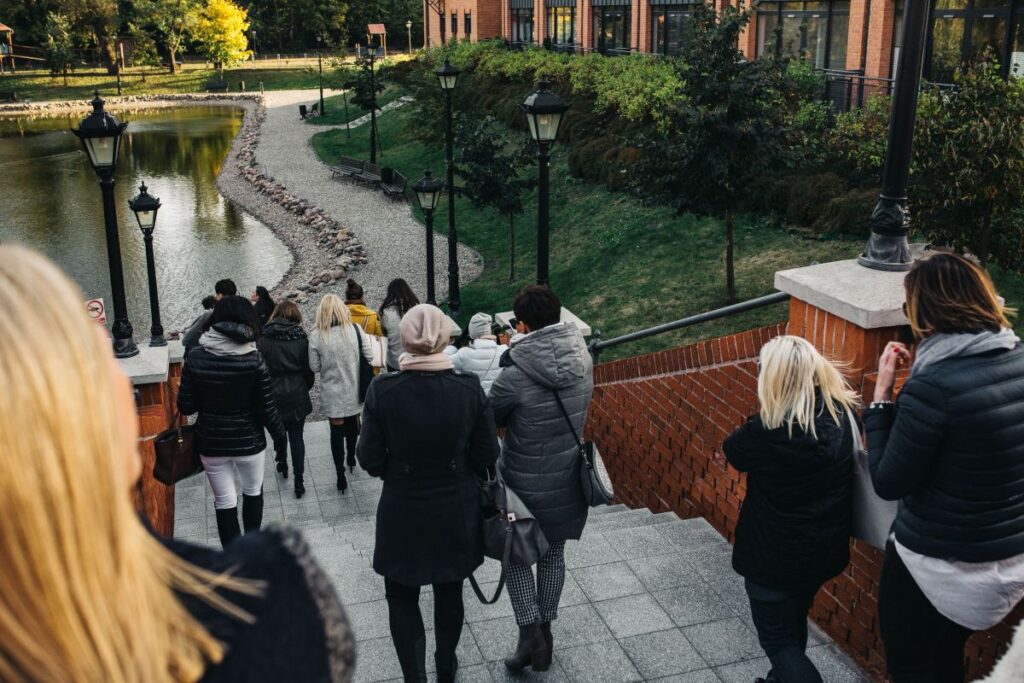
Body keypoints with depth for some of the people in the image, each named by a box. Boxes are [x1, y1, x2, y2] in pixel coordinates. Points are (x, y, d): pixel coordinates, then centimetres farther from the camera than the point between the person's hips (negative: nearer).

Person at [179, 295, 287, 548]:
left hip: (211, 442, 1)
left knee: (224, 501, 12)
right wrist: (280, 433, 4)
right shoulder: (254, 359, -15)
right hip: (248, 440, 0)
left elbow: (185, 406, -7)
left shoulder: (195, 358, -11)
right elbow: (267, 409, -13)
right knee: (253, 491, 23)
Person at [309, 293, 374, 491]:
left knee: (337, 431, 7)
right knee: (352, 424, 24)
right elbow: (369, 356, -6)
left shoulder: (316, 336, -12)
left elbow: (314, 367, -7)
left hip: (332, 393, -2)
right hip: (354, 390, 2)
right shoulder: (355, 329, -10)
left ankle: (341, 476, 7)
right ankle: (351, 459, 45)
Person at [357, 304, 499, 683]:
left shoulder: (382, 391, -18)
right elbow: (487, 456, -8)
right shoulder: (470, 389, -15)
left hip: (403, 513, -2)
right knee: (449, 594, 23)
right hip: (456, 513, 2)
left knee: (402, 598, 18)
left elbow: (370, 460, -12)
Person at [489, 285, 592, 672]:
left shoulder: (514, 376, -25)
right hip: (568, 479, 5)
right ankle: (545, 633, 31)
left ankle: (530, 633, 8)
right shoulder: (583, 360, -9)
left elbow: (488, 421, -10)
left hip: (525, 484, -4)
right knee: (553, 555, 21)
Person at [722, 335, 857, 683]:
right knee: (794, 621, 29)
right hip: (826, 548, 7)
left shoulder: (769, 430, -26)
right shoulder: (844, 414, -10)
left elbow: (733, 452, -7)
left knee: (777, 638, 12)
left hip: (775, 555, -6)